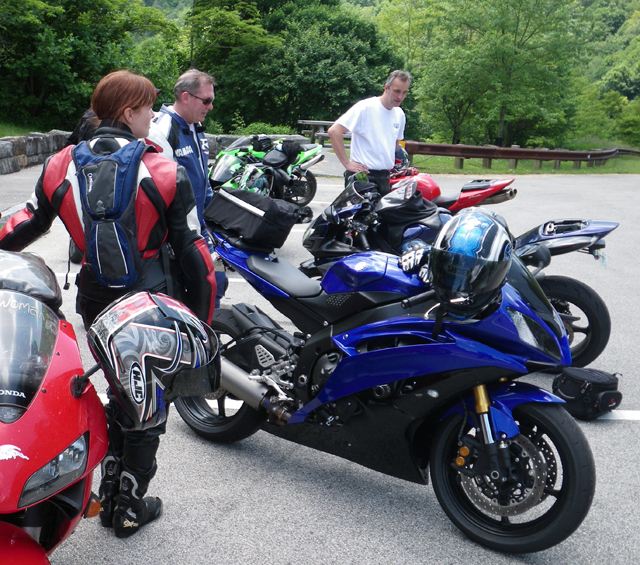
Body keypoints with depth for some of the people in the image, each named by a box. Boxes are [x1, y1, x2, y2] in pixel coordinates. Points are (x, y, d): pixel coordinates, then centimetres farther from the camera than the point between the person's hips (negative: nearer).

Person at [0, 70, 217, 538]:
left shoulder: (61, 166, -2)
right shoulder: (164, 174, -14)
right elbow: (193, 254, -11)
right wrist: (202, 319, -1)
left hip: (94, 302, 5)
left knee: (119, 394, 24)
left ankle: (110, 498, 34)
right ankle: (131, 508, 25)